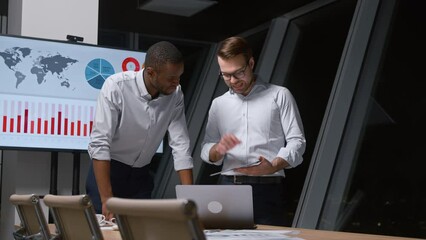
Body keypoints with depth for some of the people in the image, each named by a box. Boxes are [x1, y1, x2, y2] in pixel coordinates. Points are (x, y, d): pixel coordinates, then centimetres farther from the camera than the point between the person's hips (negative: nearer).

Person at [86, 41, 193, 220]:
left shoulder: (175, 95, -11)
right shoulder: (116, 86, -23)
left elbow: (181, 145, -11)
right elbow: (99, 143, -27)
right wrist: (106, 199, -31)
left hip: (141, 174, 4)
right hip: (106, 169, -4)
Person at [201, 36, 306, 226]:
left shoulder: (279, 95, 6)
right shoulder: (218, 104, 17)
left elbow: (297, 141, 0)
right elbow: (206, 150, 14)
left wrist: (273, 167, -18)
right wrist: (218, 149, -10)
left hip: (267, 189, -3)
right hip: (228, 187, 3)